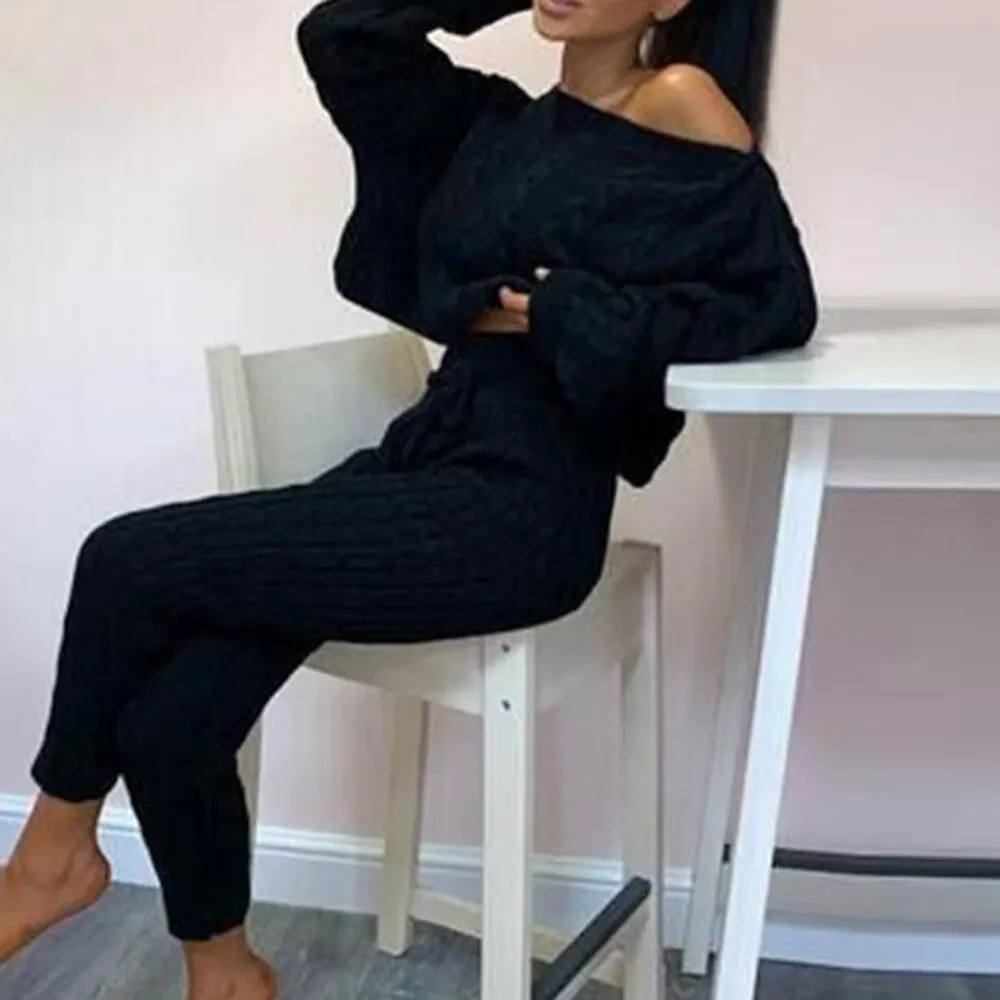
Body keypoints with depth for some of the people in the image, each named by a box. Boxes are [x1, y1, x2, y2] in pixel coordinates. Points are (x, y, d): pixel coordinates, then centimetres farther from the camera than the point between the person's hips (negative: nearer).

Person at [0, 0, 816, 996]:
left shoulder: (681, 108, -5)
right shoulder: (494, 121, 15)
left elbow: (777, 305, -10)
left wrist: (563, 314, -12)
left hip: (522, 509, -6)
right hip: (427, 454, 7)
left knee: (130, 563, -12)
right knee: (165, 719, -9)